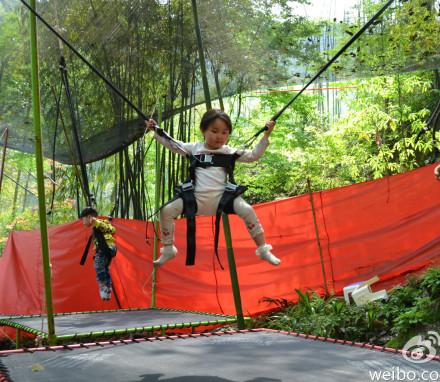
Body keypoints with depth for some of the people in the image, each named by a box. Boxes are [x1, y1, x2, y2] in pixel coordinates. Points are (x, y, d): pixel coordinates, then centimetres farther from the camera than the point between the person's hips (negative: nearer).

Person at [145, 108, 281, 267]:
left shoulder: (229, 151, 11)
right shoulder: (194, 148, 13)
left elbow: (253, 156, 10)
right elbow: (172, 144, 21)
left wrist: (266, 135, 3)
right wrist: (156, 130, 16)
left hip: (221, 197, -1)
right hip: (197, 198, 1)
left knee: (247, 210, -24)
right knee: (166, 211, -12)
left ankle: (263, 250, -9)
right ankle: (168, 250, 9)